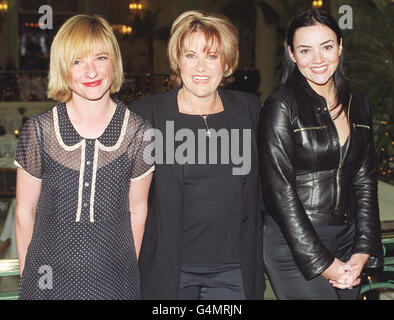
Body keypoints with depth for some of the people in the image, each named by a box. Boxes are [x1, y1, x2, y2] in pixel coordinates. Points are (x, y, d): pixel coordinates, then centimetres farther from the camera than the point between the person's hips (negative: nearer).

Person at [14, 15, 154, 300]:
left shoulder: (139, 133, -6)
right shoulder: (38, 131, -7)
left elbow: (137, 211, 2)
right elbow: (25, 212, 1)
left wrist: (129, 270, 6)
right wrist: (26, 276, 4)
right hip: (49, 279, 0)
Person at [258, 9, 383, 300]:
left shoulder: (357, 105, 8)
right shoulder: (282, 105, -10)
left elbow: (365, 182, 9)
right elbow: (281, 189, -13)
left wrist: (363, 252, -1)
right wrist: (322, 262, -13)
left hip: (347, 240, 6)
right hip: (293, 243, -5)